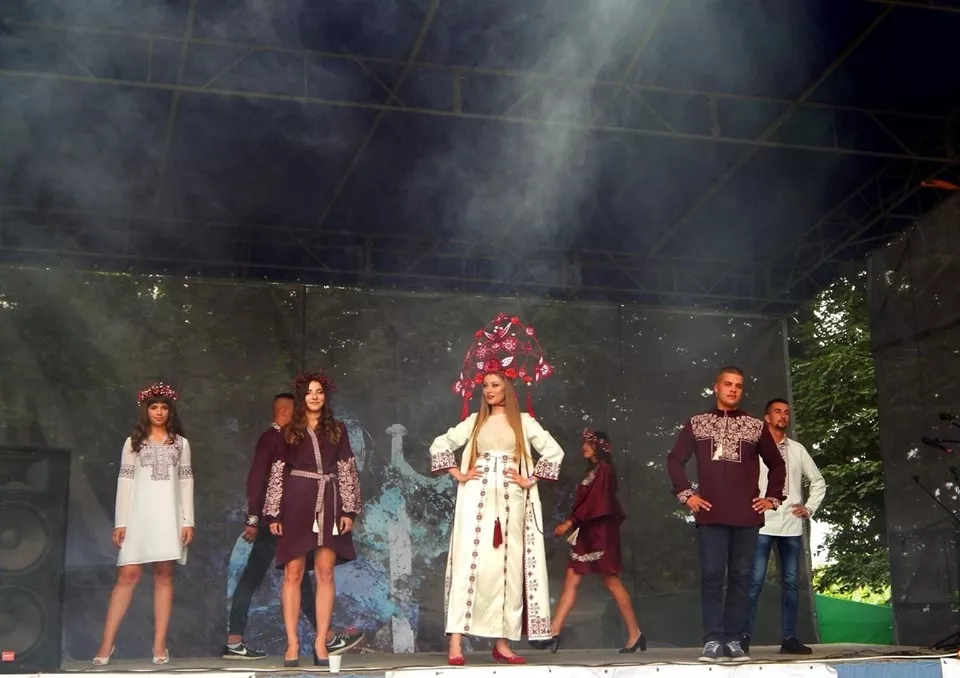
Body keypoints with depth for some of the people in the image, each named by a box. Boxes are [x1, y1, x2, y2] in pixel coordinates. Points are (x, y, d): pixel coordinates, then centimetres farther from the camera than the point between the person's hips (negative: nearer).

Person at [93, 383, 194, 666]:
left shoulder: (180, 443, 11)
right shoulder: (133, 442, 9)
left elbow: (186, 482, 8)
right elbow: (125, 482, 4)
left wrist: (188, 521, 0)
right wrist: (120, 521, -3)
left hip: (169, 516, 1)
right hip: (139, 515, -1)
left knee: (164, 576, 0)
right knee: (127, 575, -7)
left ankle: (160, 645, 0)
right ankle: (107, 643, -4)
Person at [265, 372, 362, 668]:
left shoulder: (338, 430, 10)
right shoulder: (288, 431, 7)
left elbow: (347, 471, 7)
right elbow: (277, 472, 5)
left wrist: (349, 510, 0)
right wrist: (273, 514, -1)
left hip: (328, 504, 1)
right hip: (296, 504, -1)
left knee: (325, 573, -2)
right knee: (293, 573, -3)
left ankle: (320, 643, 2)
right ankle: (292, 643, 1)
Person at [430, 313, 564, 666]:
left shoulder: (523, 421, 8)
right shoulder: (474, 421, 11)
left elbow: (554, 452, 6)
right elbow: (439, 445, 13)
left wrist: (531, 480, -2)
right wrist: (457, 474, 2)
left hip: (511, 501, 1)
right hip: (476, 499, 0)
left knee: (508, 566, 0)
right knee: (470, 563, -9)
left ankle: (501, 642, 6)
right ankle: (456, 642, -12)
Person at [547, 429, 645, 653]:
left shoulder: (604, 470, -8)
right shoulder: (591, 471, 18)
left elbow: (596, 502, -16)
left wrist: (571, 522, -17)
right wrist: (571, 524, 8)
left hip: (601, 533, -9)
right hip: (587, 534, 9)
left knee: (612, 582, -4)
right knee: (571, 581, 1)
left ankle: (635, 634, 5)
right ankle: (553, 633, -3)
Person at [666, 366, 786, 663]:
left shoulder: (756, 426, 9)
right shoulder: (696, 424, 7)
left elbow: (776, 464, 17)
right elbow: (675, 459, 9)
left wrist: (773, 498, 8)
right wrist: (685, 494, 0)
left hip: (747, 515, 1)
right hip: (711, 514, -1)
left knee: (741, 576, 2)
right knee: (711, 575, -5)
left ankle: (733, 640, 7)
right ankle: (713, 640, -2)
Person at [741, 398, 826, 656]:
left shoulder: (798, 449, 12)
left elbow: (818, 482, 20)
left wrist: (809, 508, 9)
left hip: (792, 526, 4)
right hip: (762, 524, -4)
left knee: (790, 582, 5)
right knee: (755, 581, -6)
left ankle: (789, 638, 9)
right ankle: (744, 636, -4)